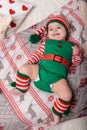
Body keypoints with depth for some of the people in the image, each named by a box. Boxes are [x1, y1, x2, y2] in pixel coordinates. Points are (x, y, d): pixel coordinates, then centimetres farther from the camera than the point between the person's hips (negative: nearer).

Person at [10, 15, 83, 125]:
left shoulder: (71, 46, 17)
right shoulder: (46, 43, 19)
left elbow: (76, 62, 15)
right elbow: (37, 54, 18)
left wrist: (77, 54, -6)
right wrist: (29, 62, 1)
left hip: (57, 77, -2)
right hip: (40, 70, 2)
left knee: (67, 95, -25)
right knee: (24, 68, -19)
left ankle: (57, 112, 4)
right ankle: (21, 88, 9)